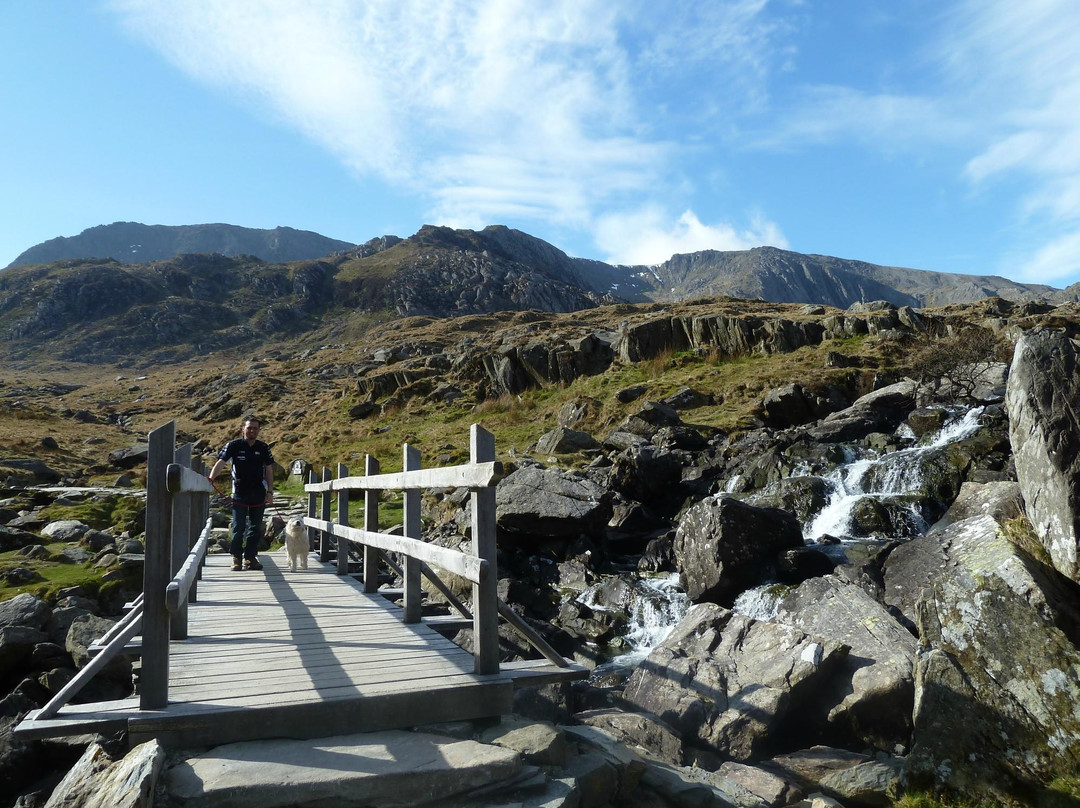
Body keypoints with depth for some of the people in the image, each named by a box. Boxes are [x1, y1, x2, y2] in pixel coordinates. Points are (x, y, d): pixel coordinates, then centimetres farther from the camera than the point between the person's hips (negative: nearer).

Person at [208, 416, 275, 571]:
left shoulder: (263, 448, 6)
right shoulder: (233, 446, -3)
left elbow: (269, 470, 10)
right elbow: (220, 463, -13)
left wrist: (270, 492, 5)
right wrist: (210, 478, -30)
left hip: (258, 494, 3)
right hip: (239, 493, -3)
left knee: (256, 527, 7)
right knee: (238, 527, -4)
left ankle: (250, 557, 16)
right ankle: (236, 558, 9)